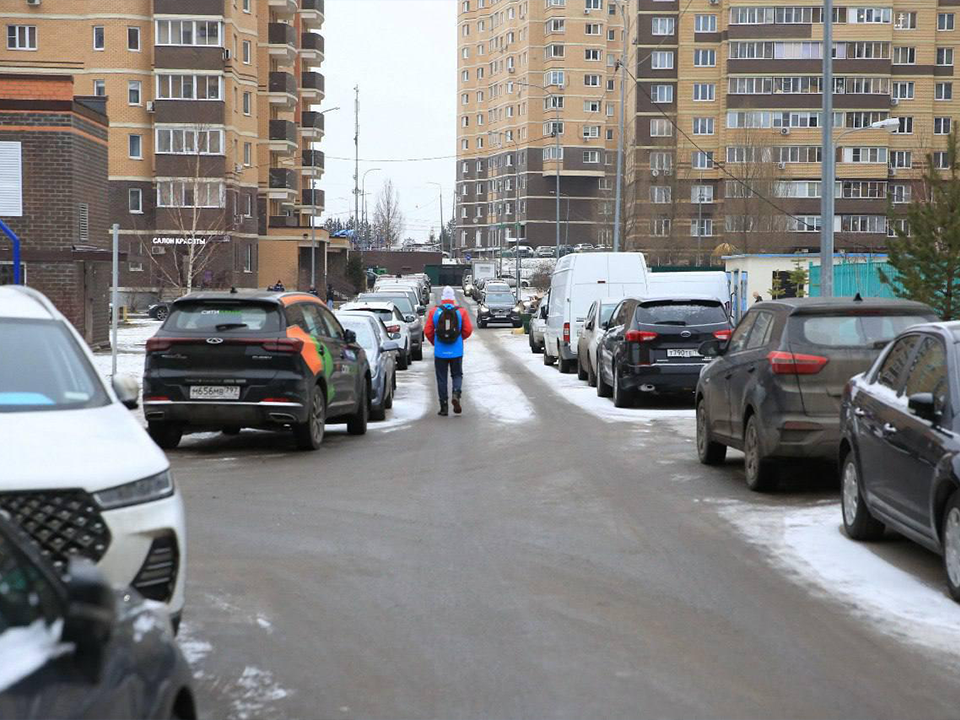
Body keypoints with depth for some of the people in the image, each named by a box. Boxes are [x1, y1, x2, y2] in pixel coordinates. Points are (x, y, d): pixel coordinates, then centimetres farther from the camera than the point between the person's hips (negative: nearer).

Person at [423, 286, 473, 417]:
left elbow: (427, 332, -2)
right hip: (456, 351, 0)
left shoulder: (434, 311, -2)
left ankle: (444, 407, 7)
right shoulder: (461, 312, -2)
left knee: (441, 378, 7)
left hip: (440, 352, 0)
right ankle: (456, 394, -14)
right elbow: (468, 331, -3)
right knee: (457, 375, 15)